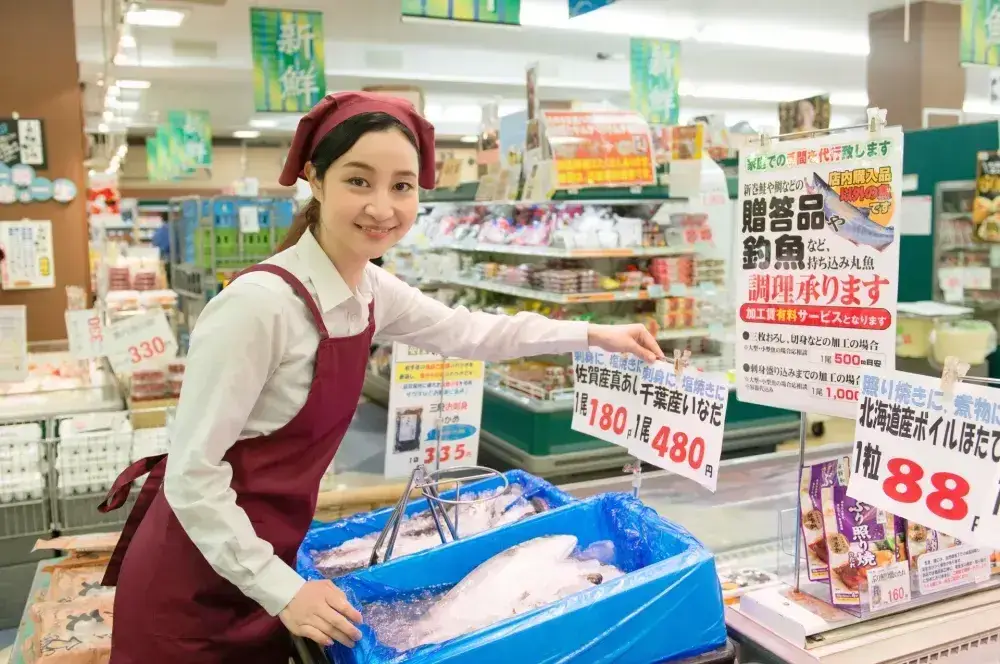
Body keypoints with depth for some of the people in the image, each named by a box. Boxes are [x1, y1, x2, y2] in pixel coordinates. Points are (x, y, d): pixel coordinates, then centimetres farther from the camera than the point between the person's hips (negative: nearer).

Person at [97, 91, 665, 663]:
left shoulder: (371, 290, -4)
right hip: (197, 580, -6)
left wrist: (592, 335, 12)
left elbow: (465, 332, 11)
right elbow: (193, 475, -23)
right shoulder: (259, 303, -27)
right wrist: (281, 590, -20)